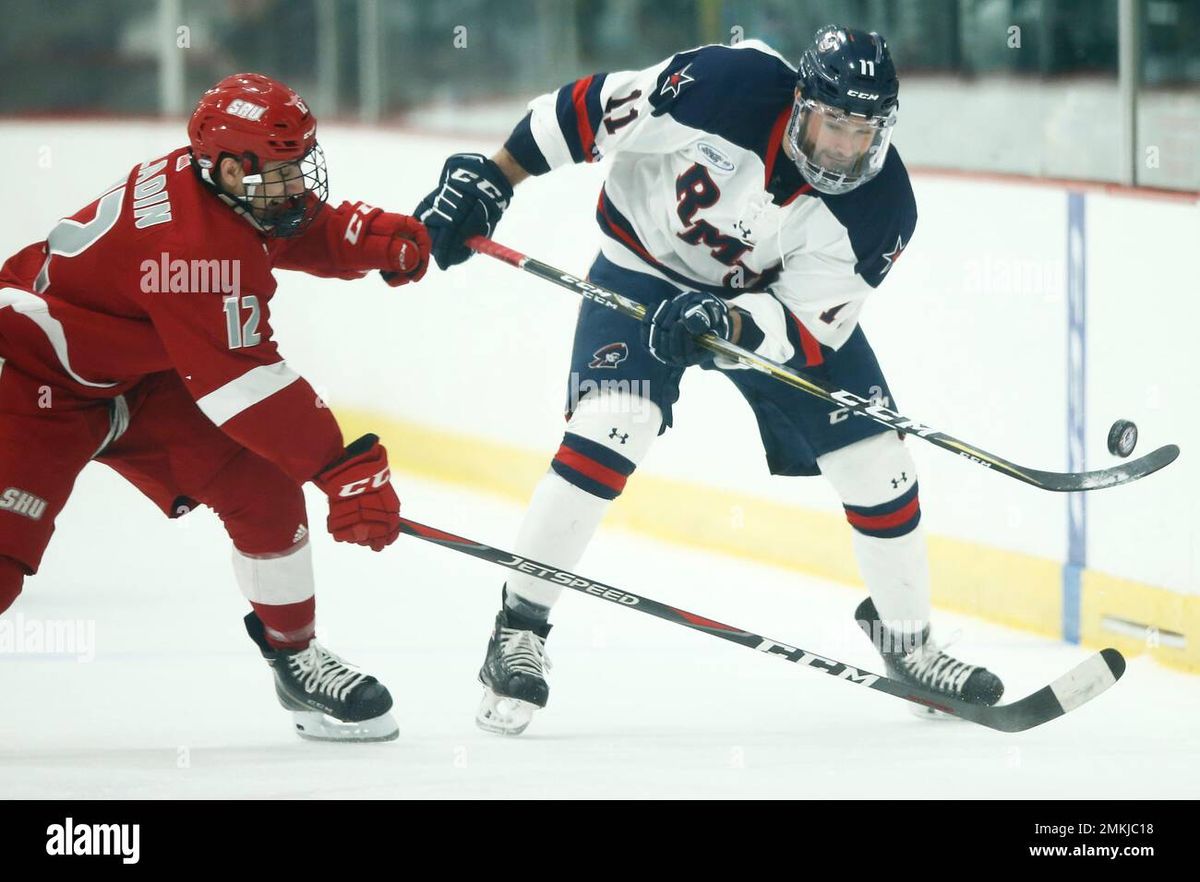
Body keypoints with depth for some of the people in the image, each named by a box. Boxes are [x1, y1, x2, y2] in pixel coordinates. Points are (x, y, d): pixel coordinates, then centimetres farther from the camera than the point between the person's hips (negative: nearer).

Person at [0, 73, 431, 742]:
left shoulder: (234, 186, -7)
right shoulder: (198, 244, -34)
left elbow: (314, 231, 14)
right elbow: (247, 387, -33)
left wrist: (381, 238, -9)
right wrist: (344, 468, -33)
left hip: (137, 383, 9)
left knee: (261, 483, -2)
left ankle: (294, 656, 14)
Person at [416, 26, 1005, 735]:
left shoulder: (882, 209, -24)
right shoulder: (733, 87, -32)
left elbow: (807, 326, -24)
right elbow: (590, 107, -22)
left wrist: (724, 323, -44)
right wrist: (490, 181, -21)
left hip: (772, 296, 3)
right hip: (648, 267, -3)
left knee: (875, 461, -2)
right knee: (612, 422, -26)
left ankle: (907, 637, 23)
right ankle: (520, 627, -14)